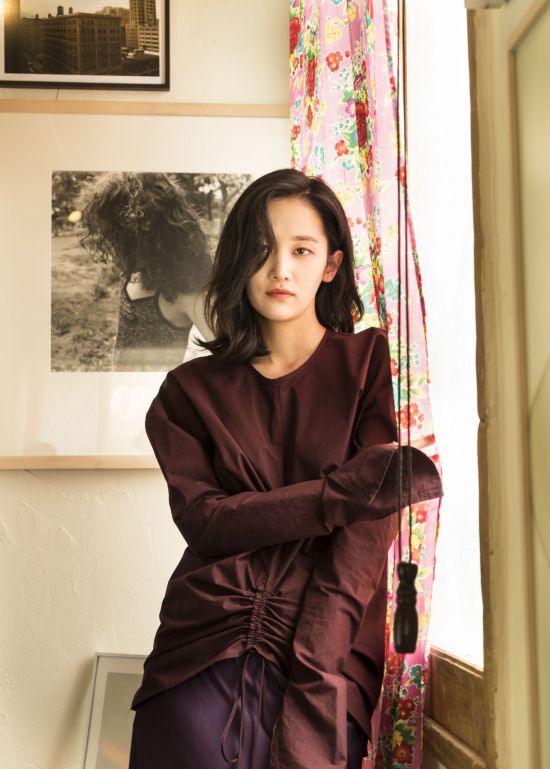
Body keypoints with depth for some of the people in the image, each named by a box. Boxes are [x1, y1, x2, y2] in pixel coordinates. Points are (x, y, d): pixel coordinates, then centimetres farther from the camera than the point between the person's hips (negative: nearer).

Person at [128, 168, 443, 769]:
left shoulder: (373, 360, 3)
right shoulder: (191, 389, 10)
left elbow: (368, 529, -6)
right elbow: (202, 517, -3)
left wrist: (313, 685, -15)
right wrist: (338, 493, -15)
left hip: (330, 655, -1)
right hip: (203, 654, 2)